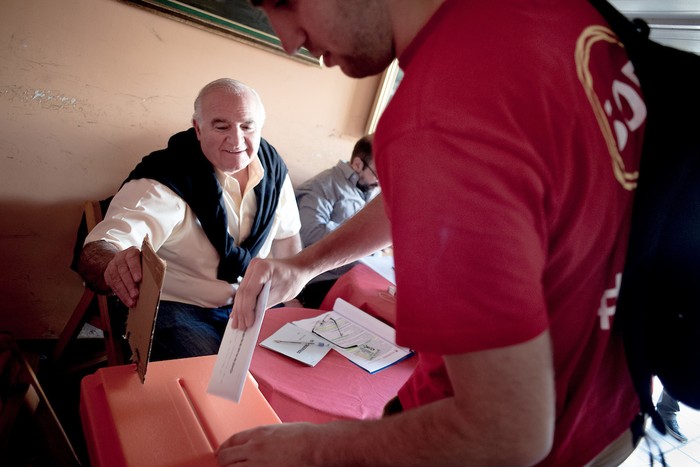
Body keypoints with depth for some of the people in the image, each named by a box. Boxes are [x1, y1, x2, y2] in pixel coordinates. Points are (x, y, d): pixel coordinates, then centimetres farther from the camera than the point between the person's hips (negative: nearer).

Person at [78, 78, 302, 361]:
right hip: (174, 309, -5)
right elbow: (97, 252, -33)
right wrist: (115, 266, -57)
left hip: (251, 303, 6)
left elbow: (285, 235, 10)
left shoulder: (272, 166, -5)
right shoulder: (162, 183, -22)